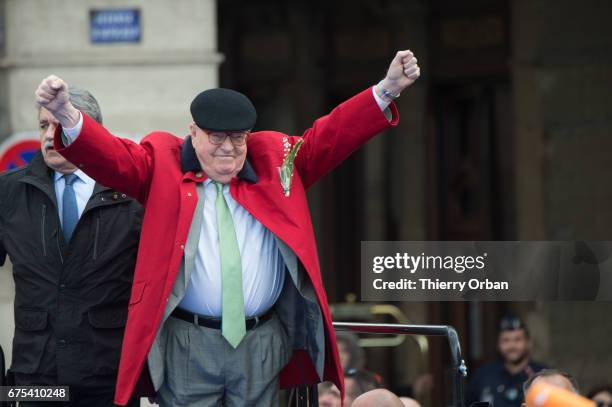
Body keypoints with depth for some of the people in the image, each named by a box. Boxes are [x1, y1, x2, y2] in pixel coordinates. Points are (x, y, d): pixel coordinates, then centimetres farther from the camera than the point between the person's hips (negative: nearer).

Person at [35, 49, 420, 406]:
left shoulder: (274, 157, 12)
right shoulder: (163, 162, 3)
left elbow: (329, 136, 9)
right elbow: (115, 156, -11)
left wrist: (386, 91, -2)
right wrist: (67, 116, -30)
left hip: (261, 344, 3)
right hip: (187, 345, -3)